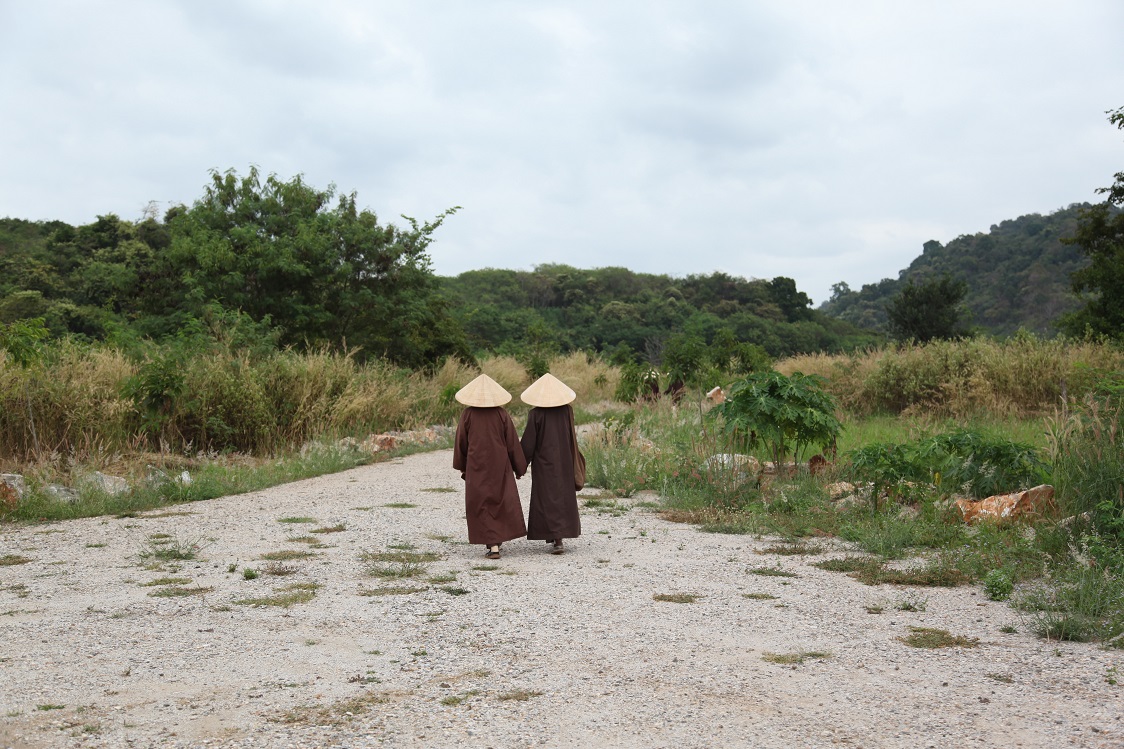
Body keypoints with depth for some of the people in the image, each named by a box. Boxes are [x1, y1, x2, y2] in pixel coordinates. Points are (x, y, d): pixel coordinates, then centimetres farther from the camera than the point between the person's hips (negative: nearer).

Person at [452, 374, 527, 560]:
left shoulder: (468, 415, -6)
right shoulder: (502, 414, -6)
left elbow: (461, 442, 1)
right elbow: (513, 443, -2)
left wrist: (461, 467, 14)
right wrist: (519, 467, 8)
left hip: (476, 466, -1)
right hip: (500, 465, 1)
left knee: (482, 503, 4)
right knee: (502, 500, 16)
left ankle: (493, 546, -3)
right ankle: (498, 539, 23)